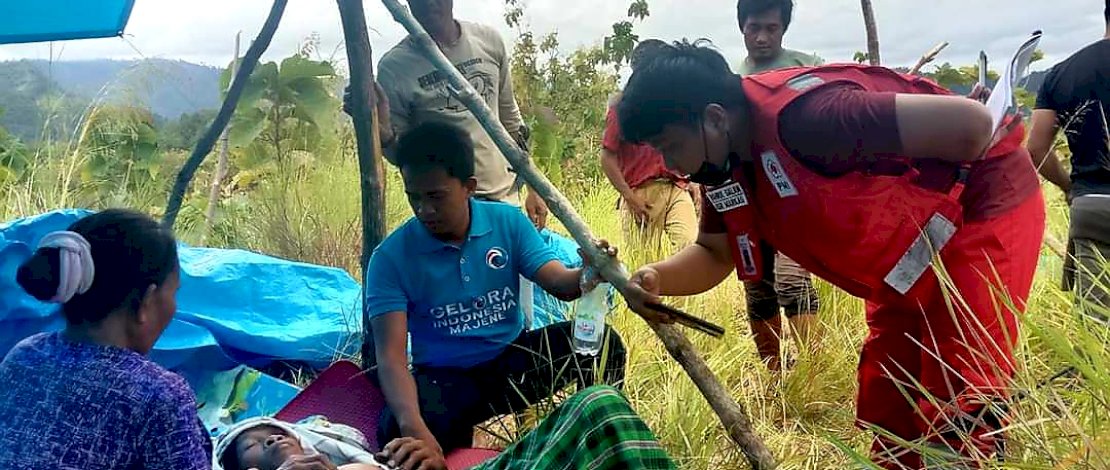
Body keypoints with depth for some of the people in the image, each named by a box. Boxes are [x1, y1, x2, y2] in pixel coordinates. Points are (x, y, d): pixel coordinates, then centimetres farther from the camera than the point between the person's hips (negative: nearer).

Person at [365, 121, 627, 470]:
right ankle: (456, 437, 0)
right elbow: (390, 355, -22)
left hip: (510, 357, 2)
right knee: (398, 435, -35)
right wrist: (413, 426, -40)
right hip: (444, 375, -2)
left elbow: (558, 282, -13)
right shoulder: (391, 257, -15)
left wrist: (587, 275, -40)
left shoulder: (508, 222, -6)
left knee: (600, 341, -22)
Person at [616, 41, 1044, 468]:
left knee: (959, 413, -8)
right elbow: (714, 254, 4)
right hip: (911, 249, 9)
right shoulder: (727, 164, -6)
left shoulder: (803, 114, -34)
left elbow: (970, 122, -34)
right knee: (885, 405, 13)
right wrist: (658, 279, -16)